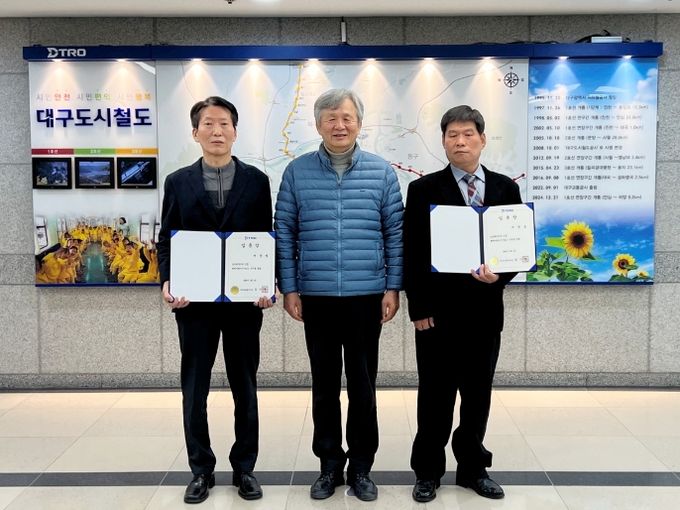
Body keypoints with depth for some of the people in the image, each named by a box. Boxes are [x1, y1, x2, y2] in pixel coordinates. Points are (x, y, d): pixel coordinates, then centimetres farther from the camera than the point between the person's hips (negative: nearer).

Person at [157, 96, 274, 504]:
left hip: (245, 300, 0)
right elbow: (165, 240, 5)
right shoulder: (178, 182, 5)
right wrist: (167, 282, -11)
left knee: (246, 388, 10)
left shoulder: (256, 181, 3)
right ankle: (202, 470, 24)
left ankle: (245, 468, 25)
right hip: (194, 301, 1)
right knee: (194, 390, 8)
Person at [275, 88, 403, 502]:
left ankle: (361, 466, 23)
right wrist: (289, 288, -1)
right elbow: (284, 233, 3)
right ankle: (330, 464, 25)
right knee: (325, 384, 10)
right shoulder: (297, 172, 2)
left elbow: (395, 232, 3)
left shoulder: (382, 171, 2)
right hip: (316, 296, 1)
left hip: (367, 296, 0)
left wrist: (393, 288, -1)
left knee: (363, 384, 8)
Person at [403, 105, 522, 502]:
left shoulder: (505, 188, 6)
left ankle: (473, 467, 30)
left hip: (485, 310, 3)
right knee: (435, 395, 7)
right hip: (438, 311, -2)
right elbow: (412, 254, -4)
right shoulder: (424, 190, -2)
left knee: (479, 394, 13)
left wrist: (499, 276, -13)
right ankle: (429, 471, 23)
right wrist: (419, 308, -9)